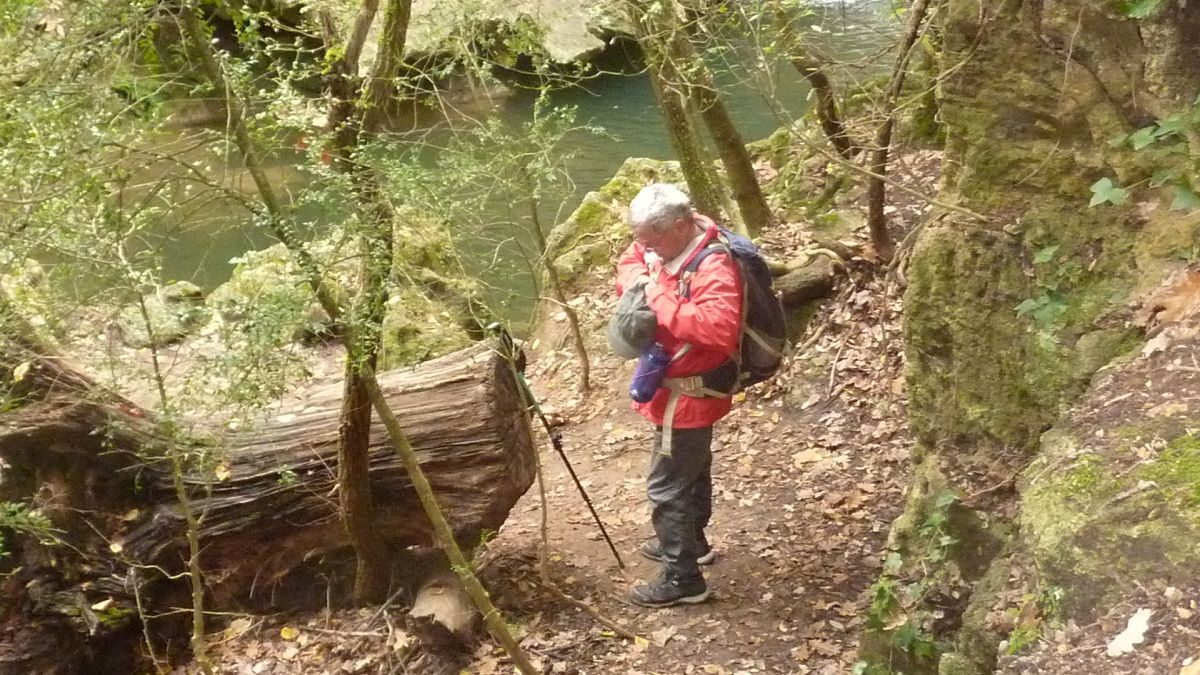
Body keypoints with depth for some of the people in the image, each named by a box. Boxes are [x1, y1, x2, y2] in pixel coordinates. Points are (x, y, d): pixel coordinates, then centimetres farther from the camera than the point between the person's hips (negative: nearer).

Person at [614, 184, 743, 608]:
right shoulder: (666, 245, -2)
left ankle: (682, 579, 8)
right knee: (691, 468, 27)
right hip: (675, 385, 10)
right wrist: (636, 278, -11)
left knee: (666, 486, -3)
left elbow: (721, 327, -44)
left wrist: (661, 301, -37)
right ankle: (690, 542, 46)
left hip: (689, 394, -10)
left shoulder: (714, 269, -30)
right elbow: (629, 262, 14)